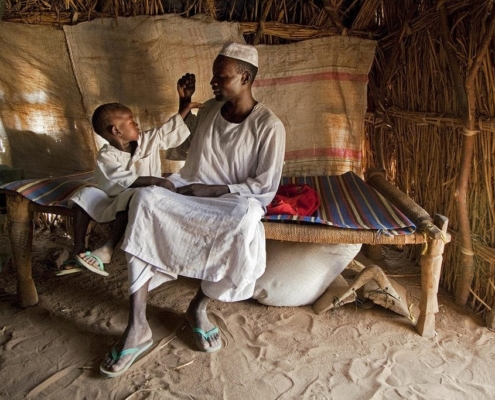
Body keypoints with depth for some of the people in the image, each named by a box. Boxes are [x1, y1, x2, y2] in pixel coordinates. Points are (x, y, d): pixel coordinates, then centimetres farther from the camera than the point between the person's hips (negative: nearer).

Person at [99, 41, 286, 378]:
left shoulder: (269, 126, -7)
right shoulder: (210, 109, 11)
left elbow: (266, 186, -10)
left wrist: (213, 190, -14)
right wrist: (184, 101, 22)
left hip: (235, 202, -4)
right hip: (191, 193, 5)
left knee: (246, 220, -40)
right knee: (146, 199, -28)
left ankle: (199, 306, -12)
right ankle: (137, 328, -28)